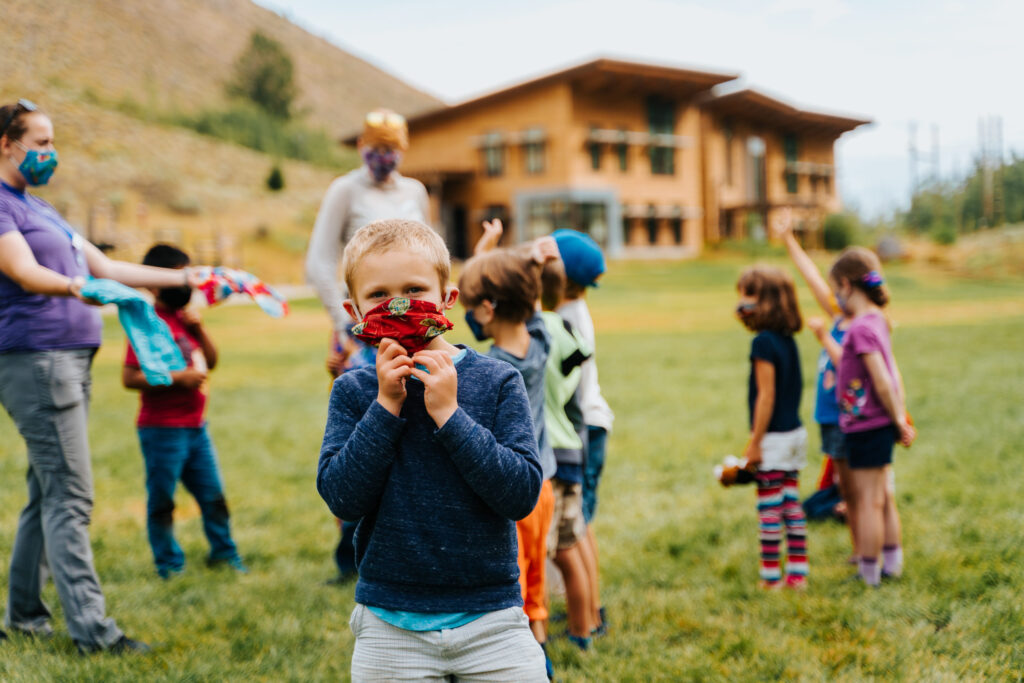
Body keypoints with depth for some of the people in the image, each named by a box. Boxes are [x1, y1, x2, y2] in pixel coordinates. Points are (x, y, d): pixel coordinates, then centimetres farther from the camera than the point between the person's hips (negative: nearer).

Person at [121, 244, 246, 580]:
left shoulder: (184, 319, 12)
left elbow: (212, 361, 15)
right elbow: (129, 377, -20)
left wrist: (199, 329, 0)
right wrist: (178, 378, -22)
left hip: (196, 425, 8)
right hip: (162, 429, -8)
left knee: (213, 494, 15)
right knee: (161, 500, 5)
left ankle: (223, 551, 30)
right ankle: (169, 564, 17)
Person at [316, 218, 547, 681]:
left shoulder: (497, 381, -3)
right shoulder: (354, 391, 0)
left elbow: (522, 494, -13)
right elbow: (341, 498, -11)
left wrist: (449, 414, -18)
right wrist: (387, 405, -15)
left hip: (491, 617, 0)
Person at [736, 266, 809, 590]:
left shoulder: (764, 343, -17)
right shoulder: (788, 340, 8)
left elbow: (766, 396, -19)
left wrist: (755, 442, -14)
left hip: (773, 437, -8)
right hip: (795, 432, 8)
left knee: (769, 509, 1)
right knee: (791, 505, 14)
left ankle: (771, 577, 8)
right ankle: (798, 573, 19)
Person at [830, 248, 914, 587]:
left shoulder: (861, 327, -20)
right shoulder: (877, 321, 9)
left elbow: (882, 382, -22)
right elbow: (894, 376, 12)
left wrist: (897, 421, -11)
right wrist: (901, 419, 13)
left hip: (866, 426, -9)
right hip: (882, 425, 9)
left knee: (868, 501, 1)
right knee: (884, 498, 18)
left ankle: (868, 574, 10)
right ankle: (892, 564, 28)